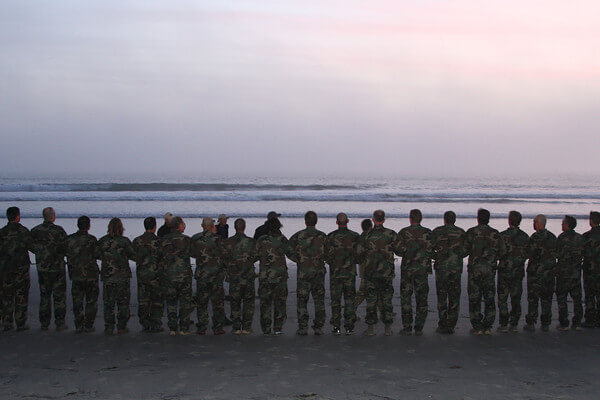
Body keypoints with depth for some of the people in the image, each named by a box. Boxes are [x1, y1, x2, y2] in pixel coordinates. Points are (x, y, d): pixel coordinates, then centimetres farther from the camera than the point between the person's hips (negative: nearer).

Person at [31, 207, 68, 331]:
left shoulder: (34, 231, -1)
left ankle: (44, 324, 15)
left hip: (42, 268, 4)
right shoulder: (58, 231, -14)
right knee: (59, 296, 5)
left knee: (44, 295, 13)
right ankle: (60, 323, 4)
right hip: (57, 268, -4)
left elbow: (32, 248, 7)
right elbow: (66, 248, -13)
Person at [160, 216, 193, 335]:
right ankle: (184, 328, 5)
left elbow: (160, 256, 6)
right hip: (184, 275, -2)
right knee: (185, 301, 6)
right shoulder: (186, 239, -7)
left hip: (168, 275, 3)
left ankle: (172, 328, 9)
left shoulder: (163, 240, 2)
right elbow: (191, 253, 2)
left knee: (171, 302, 11)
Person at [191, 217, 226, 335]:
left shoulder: (195, 239, -1)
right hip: (216, 275, -2)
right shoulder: (217, 239, -11)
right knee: (217, 302, 7)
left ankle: (201, 328, 9)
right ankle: (217, 327, 7)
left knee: (201, 303, 10)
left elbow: (193, 254, 9)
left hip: (201, 275, 2)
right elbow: (223, 254, -8)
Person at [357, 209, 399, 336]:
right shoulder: (391, 234, -4)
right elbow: (399, 251, 2)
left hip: (370, 272, 0)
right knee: (387, 299, 8)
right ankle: (388, 328, 8)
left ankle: (371, 327, 5)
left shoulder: (367, 236, -4)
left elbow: (360, 253, -3)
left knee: (371, 299, 5)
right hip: (387, 272, 0)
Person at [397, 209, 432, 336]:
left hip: (407, 268, -1)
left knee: (406, 298, 6)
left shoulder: (403, 232, -3)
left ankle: (407, 327, 3)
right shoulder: (427, 233, -1)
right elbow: (430, 251, -4)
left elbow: (399, 250, -6)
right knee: (421, 299, 6)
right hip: (422, 268, 1)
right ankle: (419, 328, 5)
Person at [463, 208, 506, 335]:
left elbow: (464, 250, -9)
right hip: (490, 270, 2)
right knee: (489, 299, 10)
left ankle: (477, 327, 1)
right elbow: (503, 252, 1)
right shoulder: (495, 234, 3)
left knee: (474, 299, 3)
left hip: (474, 269, -2)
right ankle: (487, 327, 10)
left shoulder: (471, 232, -4)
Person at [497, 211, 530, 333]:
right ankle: (514, 324, 10)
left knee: (502, 299, 2)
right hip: (519, 272, 4)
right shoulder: (525, 237, 1)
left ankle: (504, 325, 1)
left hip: (504, 271, -4)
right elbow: (528, 254, 7)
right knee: (516, 298, 10)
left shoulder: (503, 236, -12)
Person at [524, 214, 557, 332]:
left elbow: (532, 255, -17)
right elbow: (556, 254, 12)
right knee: (547, 299, 10)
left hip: (535, 272, -6)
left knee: (532, 299, 1)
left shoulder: (535, 237, -14)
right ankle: (545, 324, 12)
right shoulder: (552, 237, 7)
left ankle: (531, 324, 2)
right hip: (550, 272, 6)